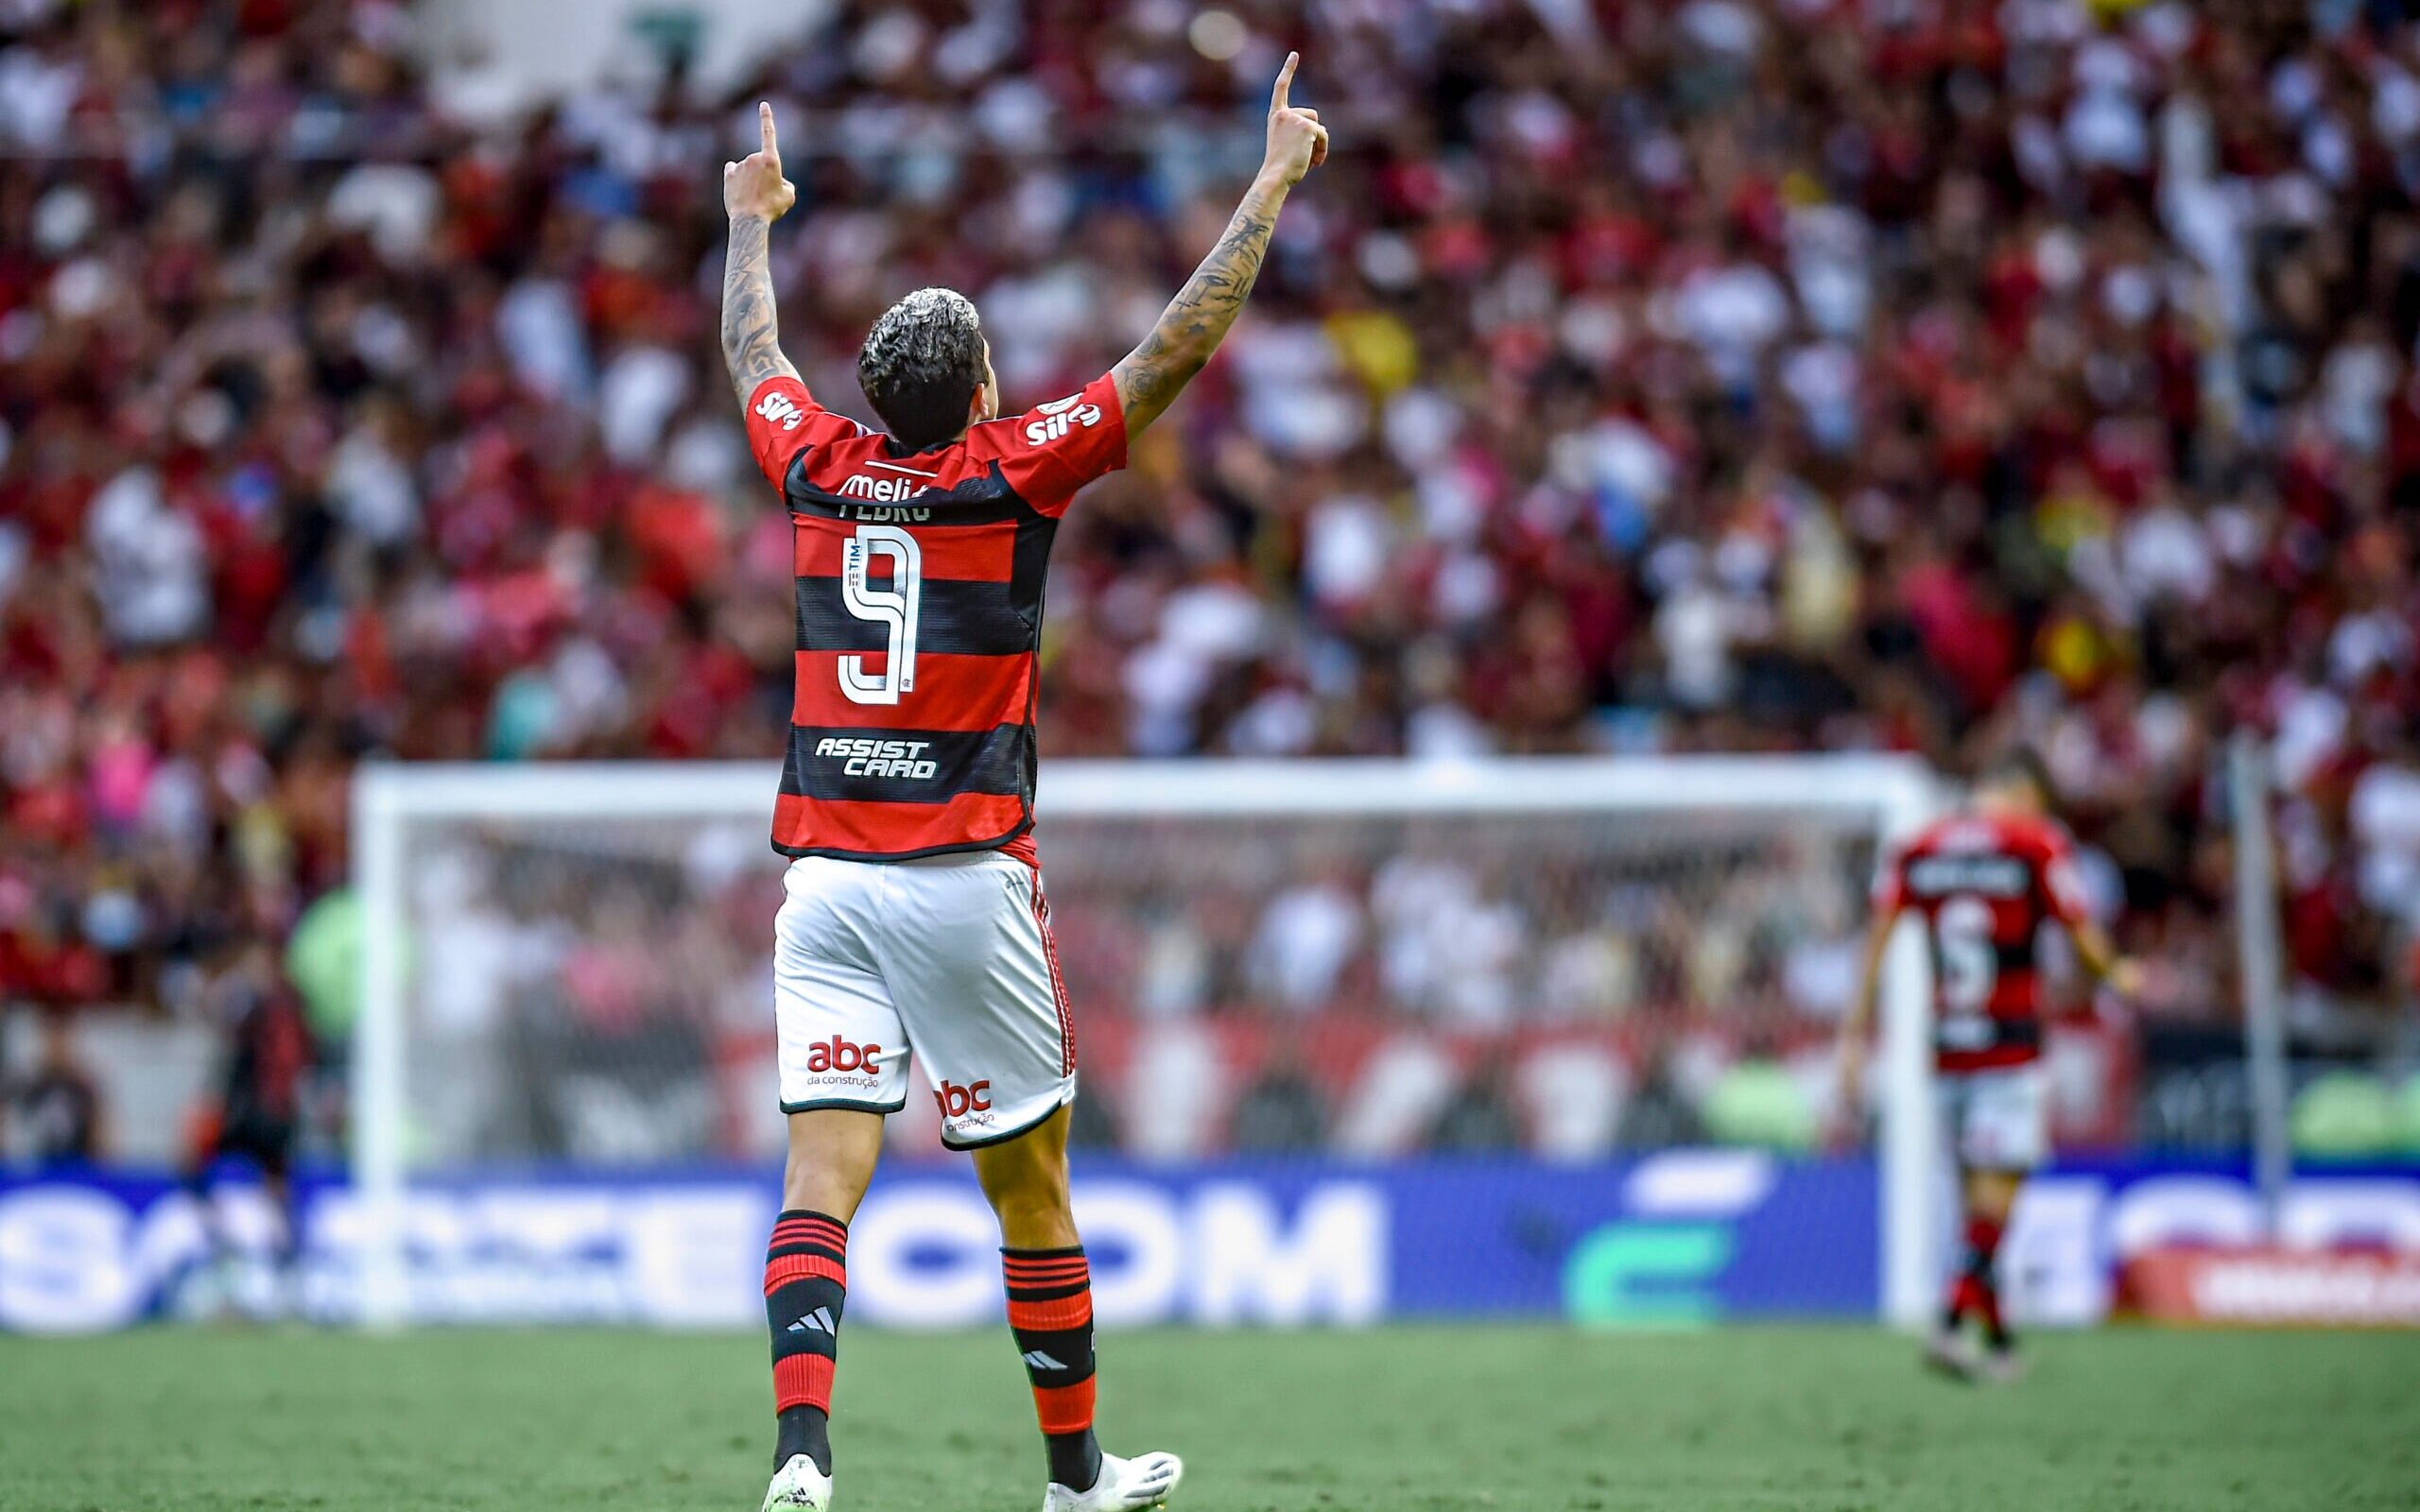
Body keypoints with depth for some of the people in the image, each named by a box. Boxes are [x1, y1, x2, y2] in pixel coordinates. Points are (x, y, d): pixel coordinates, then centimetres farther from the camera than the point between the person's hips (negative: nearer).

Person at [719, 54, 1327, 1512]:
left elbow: (754, 354, 27)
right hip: (966, 876, -3)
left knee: (825, 1174, -5)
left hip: (826, 881, 3)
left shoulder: (823, 466, 6)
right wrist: (1275, 180, 4)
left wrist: (753, 218, 44)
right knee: (1031, 1182, 8)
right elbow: (1181, 345, -4)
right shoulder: (1011, 469, -4)